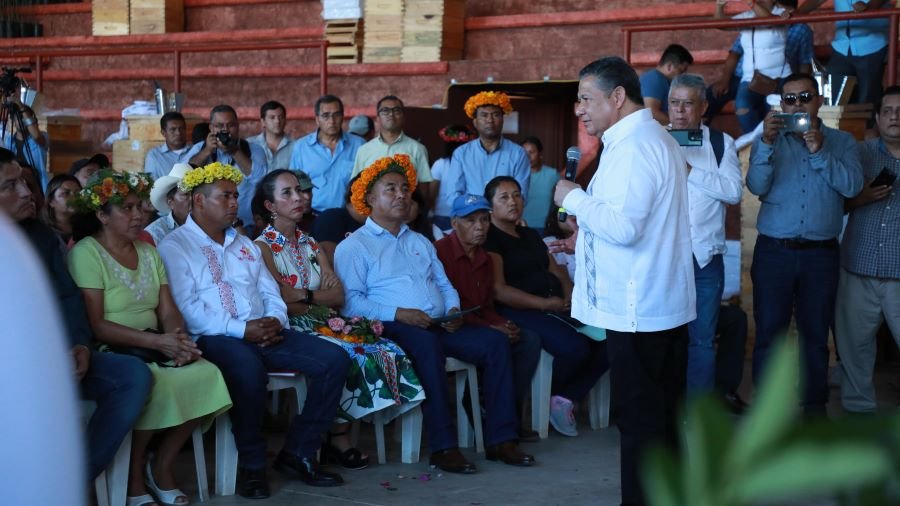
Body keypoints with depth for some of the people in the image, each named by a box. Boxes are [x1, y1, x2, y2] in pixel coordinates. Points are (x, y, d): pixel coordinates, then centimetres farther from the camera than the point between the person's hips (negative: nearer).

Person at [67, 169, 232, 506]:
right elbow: (97, 325, -15)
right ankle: (135, 478, -10)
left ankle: (162, 465, -1)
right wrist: (159, 342, -22)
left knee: (208, 374, -21)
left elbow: (168, 312, 9)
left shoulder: (148, 252, 15)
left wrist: (180, 340, -15)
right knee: (154, 383, -35)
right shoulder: (86, 252, -7)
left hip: (155, 349, 6)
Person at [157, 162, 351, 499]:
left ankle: (297, 453, -4)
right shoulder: (174, 247, 0)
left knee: (334, 360, -12)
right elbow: (187, 309, -12)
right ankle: (252, 464, -19)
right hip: (214, 339, -7)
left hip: (265, 333, 7)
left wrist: (275, 320, -5)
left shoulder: (245, 244, 24)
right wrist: (242, 329, -19)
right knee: (249, 367, -40)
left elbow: (270, 291, 19)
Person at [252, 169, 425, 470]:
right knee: (351, 354, -30)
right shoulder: (263, 247, 0)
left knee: (386, 351, -17)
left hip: (323, 325, 7)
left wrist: (304, 295, -6)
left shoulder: (311, 245, 20)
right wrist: (322, 297, -3)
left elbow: (339, 297, 8)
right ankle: (337, 438, -14)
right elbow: (283, 302, -11)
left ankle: (340, 436, -13)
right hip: (292, 331, -6)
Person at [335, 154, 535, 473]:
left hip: (439, 327, 7)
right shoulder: (353, 247, 6)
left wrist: (453, 309, 1)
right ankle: (443, 446, -35)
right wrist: (398, 314, -18)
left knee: (495, 341, -16)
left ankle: (499, 439, -16)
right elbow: (351, 302, -8)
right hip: (392, 329, -6)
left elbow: (444, 285, 25)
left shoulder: (420, 242, 28)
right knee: (427, 343, -38)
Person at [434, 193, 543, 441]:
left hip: (481, 325, 8)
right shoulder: (440, 251, -10)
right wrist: (489, 328, -18)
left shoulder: (485, 258, 17)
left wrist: (503, 324, -3)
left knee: (529, 340, -8)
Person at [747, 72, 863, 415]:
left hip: (821, 254, 0)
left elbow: (852, 186, -8)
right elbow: (757, 186, -8)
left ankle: (815, 405, 19)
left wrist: (818, 150, -17)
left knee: (816, 333, 8)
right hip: (774, 251, 0)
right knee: (768, 332, 2)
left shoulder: (841, 142, 8)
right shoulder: (769, 141, 8)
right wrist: (767, 143, -20)